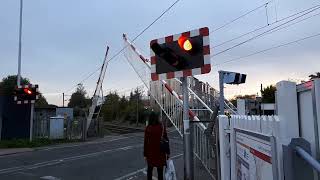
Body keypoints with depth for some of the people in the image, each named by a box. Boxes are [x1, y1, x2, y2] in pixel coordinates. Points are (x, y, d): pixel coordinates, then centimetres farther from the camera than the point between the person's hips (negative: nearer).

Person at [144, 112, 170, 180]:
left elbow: (146, 142, -8)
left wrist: (145, 154, 0)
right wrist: (168, 152, 3)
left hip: (150, 152, 0)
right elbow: (166, 140, -5)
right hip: (160, 152, 0)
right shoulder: (162, 127, -8)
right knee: (160, 171, 9)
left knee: (149, 170, 18)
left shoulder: (148, 128, -9)